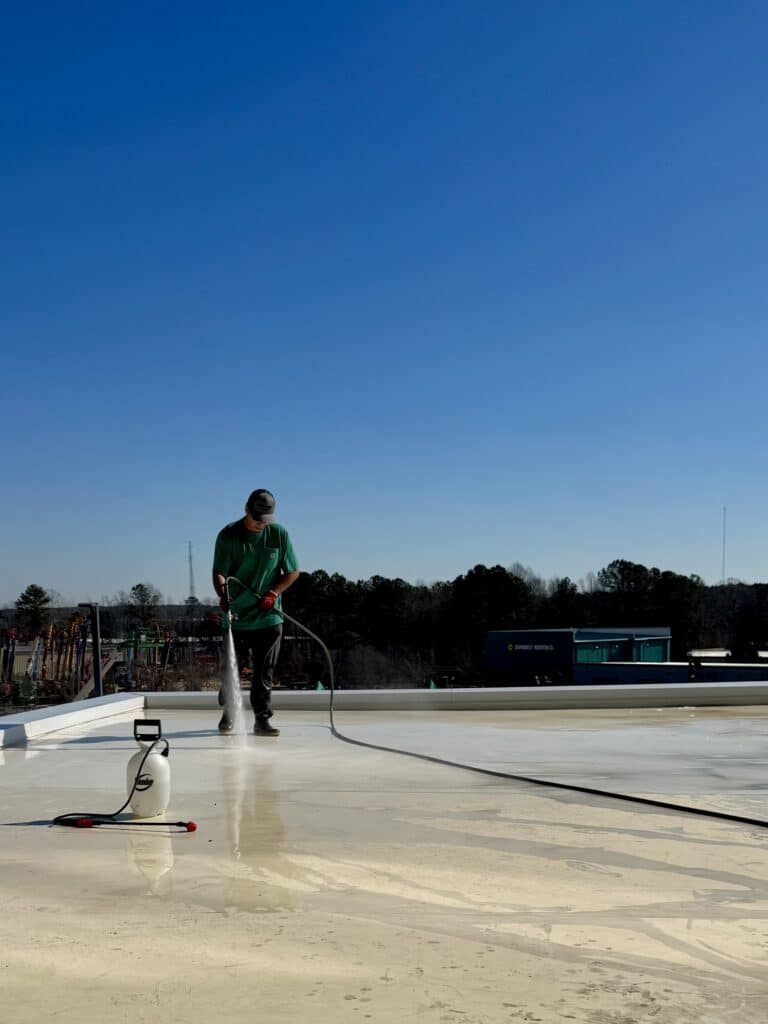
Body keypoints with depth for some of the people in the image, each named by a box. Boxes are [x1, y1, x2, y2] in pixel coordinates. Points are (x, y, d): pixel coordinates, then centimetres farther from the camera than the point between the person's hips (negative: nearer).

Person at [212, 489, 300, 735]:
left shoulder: (279, 534, 0)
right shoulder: (228, 536, -6)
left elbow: (293, 572, 6)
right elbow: (219, 572, -12)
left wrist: (273, 593, -9)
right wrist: (223, 593, -33)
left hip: (269, 616, 1)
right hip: (236, 616, -1)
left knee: (264, 673, 2)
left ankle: (262, 719, 9)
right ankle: (228, 714, 25)